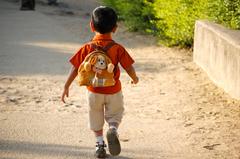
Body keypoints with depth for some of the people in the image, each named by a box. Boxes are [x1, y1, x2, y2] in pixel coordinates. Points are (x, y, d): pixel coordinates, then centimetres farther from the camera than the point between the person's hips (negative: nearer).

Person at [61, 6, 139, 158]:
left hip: (94, 91, 1)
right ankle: (113, 130, -13)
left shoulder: (87, 48, -11)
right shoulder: (118, 48, -12)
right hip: (114, 91, -1)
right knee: (115, 116, 17)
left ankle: (100, 144, 15)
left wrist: (66, 87, 1)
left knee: (96, 120, 20)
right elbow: (129, 68, -11)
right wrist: (135, 78, 11)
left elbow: (75, 68, -9)